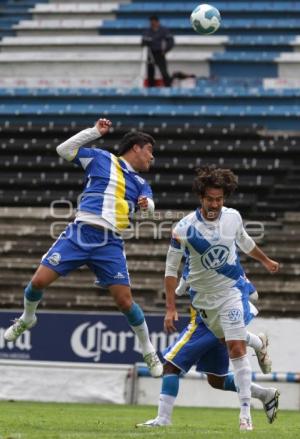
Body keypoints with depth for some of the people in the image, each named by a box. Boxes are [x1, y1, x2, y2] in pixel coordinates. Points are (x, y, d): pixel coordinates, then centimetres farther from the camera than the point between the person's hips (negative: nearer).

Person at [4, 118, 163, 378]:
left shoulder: (140, 182, 19)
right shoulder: (101, 159, 10)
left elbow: (148, 202, 1)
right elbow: (64, 150, 5)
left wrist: (147, 203, -22)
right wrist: (95, 132, 0)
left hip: (110, 244, 2)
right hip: (80, 233, -2)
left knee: (125, 302, -5)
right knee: (39, 281, -8)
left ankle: (149, 352, 14)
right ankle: (27, 319, 24)